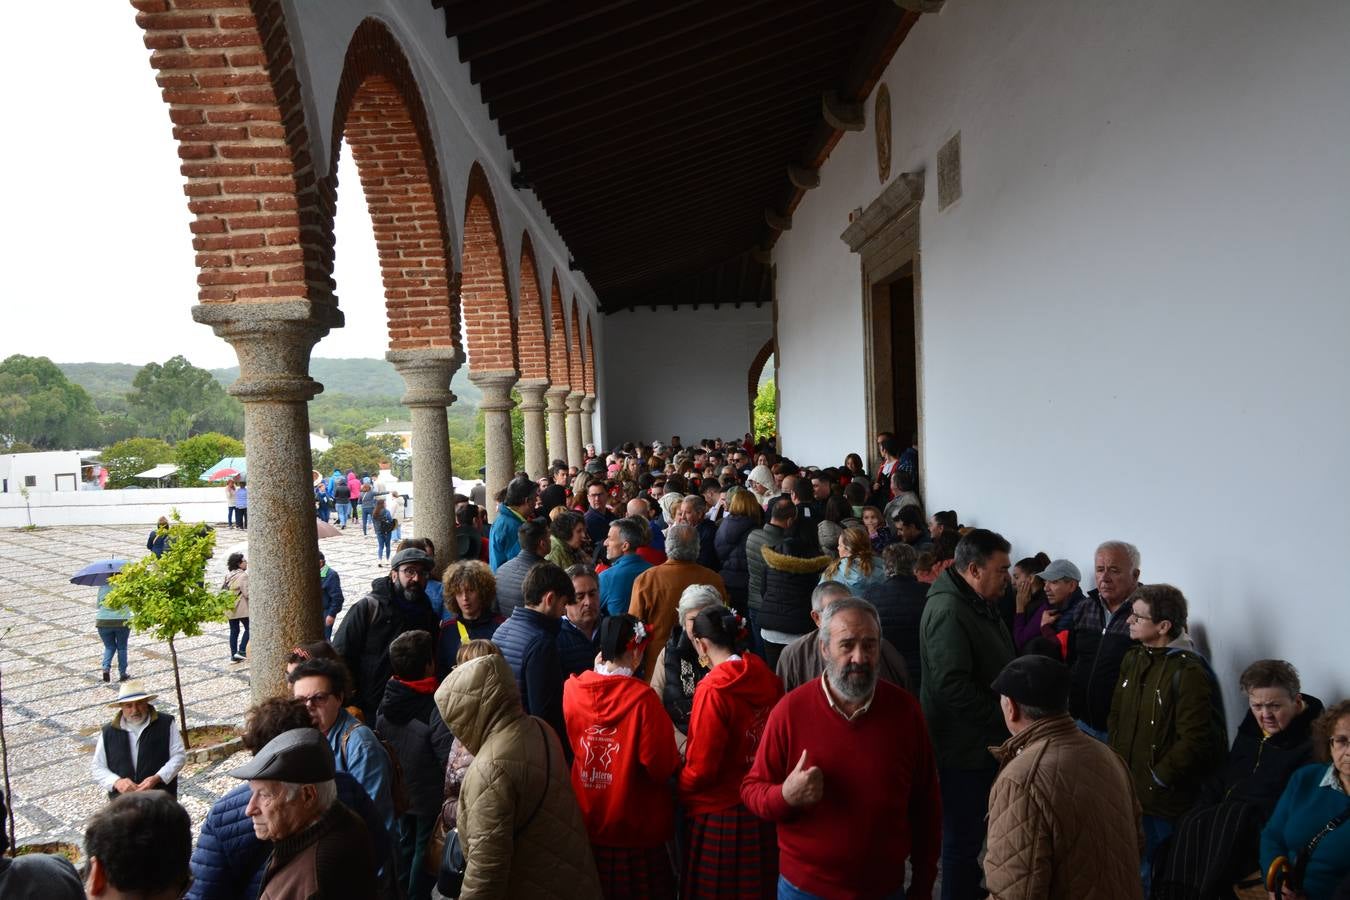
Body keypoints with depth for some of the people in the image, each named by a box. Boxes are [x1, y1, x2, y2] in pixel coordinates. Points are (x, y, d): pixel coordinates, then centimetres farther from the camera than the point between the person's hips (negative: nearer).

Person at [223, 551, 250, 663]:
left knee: (234, 631, 11)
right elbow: (247, 593, -18)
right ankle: (241, 651, -3)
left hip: (230, 608, 8)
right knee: (248, 628, 4)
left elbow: (222, 589, 15)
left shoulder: (229, 576, 10)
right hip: (242, 608, -8)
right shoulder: (243, 575, -15)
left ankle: (233, 656, 13)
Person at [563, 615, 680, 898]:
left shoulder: (571, 689, -9)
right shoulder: (642, 697, -23)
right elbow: (662, 767, -21)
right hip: (634, 833, -4)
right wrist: (675, 759, 3)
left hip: (584, 825, 5)